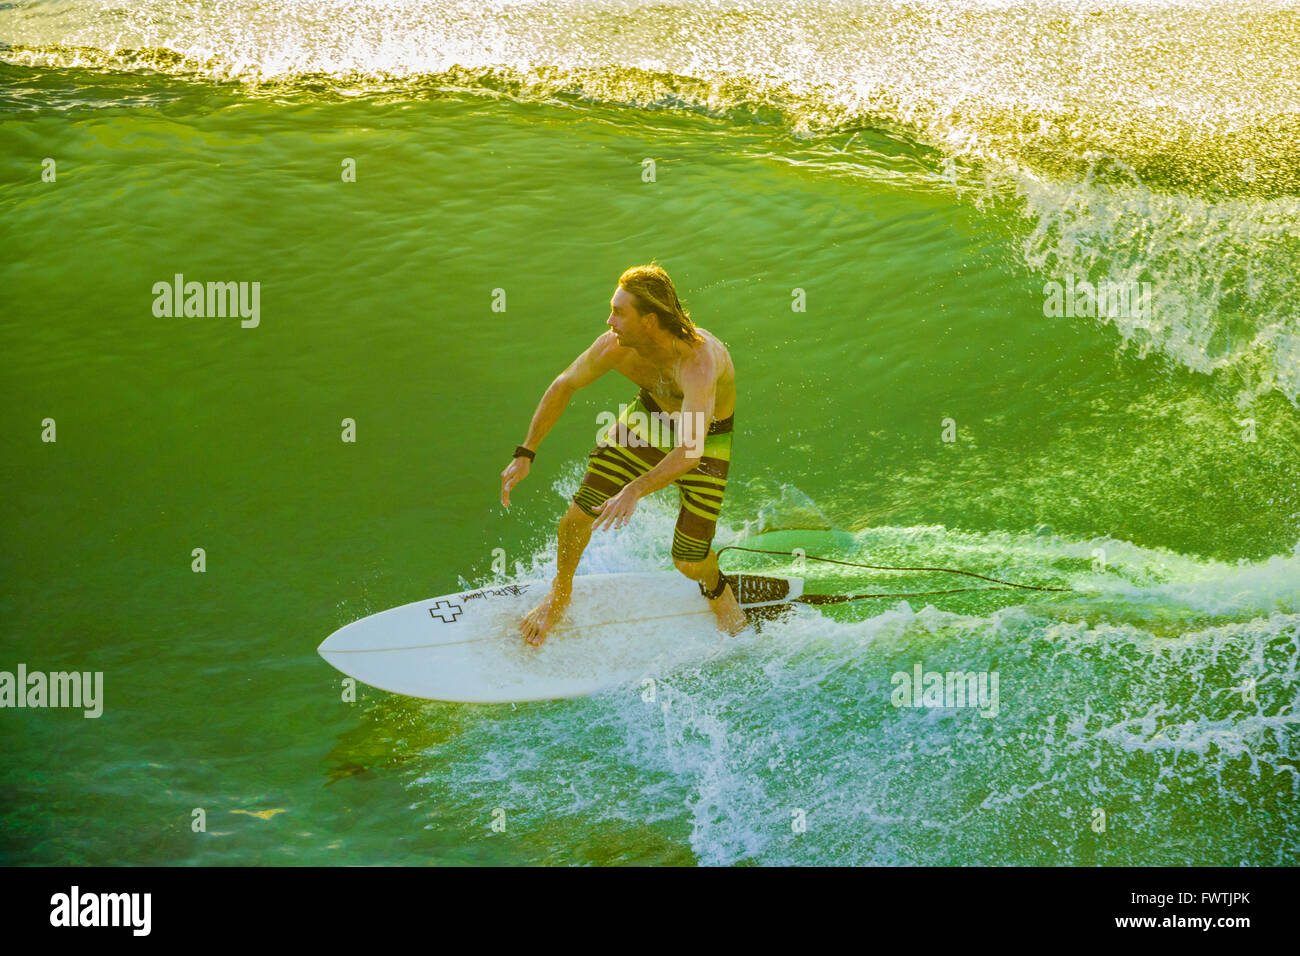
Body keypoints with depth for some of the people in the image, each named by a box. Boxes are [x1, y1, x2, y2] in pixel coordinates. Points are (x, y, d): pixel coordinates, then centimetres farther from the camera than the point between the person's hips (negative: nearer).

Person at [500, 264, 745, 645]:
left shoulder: (698, 360, -42)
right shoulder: (614, 347, -27)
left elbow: (691, 451, -51)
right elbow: (563, 386, -7)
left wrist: (635, 490, -64)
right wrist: (525, 454, -8)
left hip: (710, 438, -4)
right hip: (650, 416, 4)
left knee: (688, 561, -6)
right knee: (577, 517, -4)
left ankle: (717, 586, 33)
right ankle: (560, 592, 27)